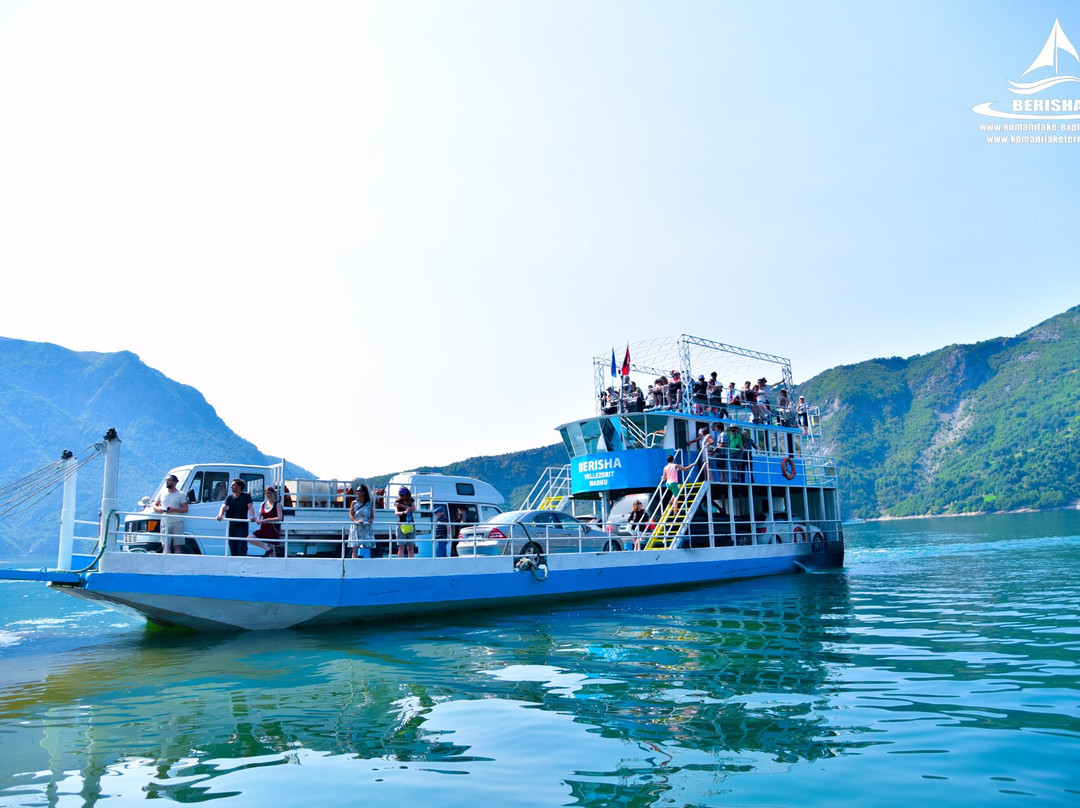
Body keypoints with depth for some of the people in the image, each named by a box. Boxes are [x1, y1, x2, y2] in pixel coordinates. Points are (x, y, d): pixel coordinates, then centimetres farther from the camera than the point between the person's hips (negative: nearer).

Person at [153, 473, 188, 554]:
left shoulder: (180, 494, 3)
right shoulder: (162, 494, 16)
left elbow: (185, 509, -3)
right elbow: (155, 506, 20)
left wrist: (173, 510, -18)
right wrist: (159, 509, -4)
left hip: (177, 523, -3)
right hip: (165, 524, 3)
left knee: (177, 546, -2)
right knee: (165, 546, -5)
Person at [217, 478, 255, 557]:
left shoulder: (246, 496, -1)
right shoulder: (229, 497, 10)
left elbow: (250, 507, -14)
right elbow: (224, 507, -5)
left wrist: (252, 516, -34)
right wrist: (220, 515, -27)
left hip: (242, 526, -4)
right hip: (232, 526, 5)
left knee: (242, 549, -9)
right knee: (233, 550, 8)